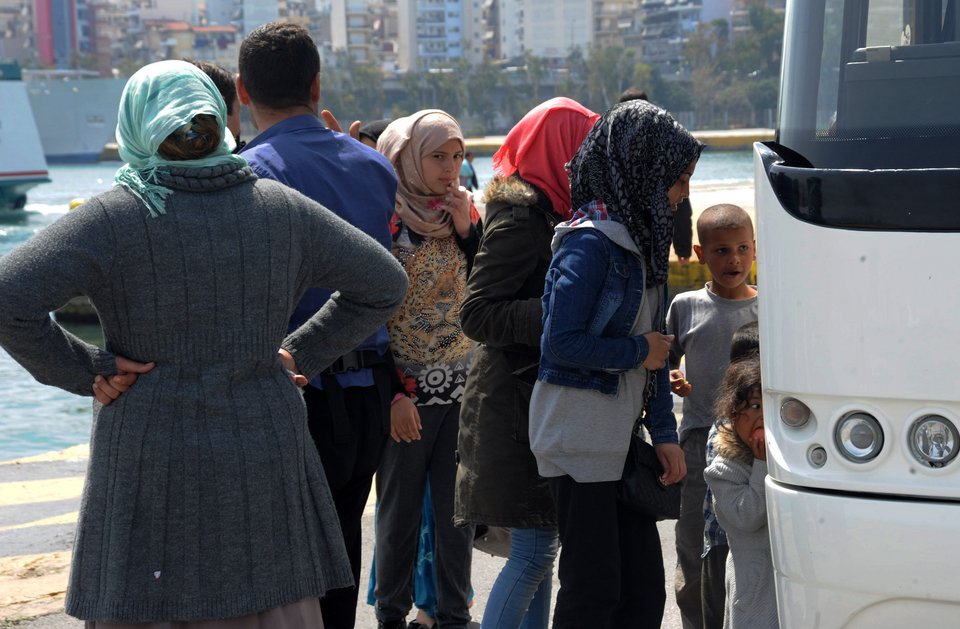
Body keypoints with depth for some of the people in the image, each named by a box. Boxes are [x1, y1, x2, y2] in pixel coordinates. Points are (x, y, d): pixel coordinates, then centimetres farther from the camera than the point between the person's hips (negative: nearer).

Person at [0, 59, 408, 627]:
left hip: (152, 470, -3)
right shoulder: (282, 207, 3)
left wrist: (83, 369, -9)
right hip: (266, 464, 3)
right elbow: (385, 283, 12)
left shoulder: (115, 217, -9)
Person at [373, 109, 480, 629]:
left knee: (458, 509, 8)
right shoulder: (386, 218, -9)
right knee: (400, 512, 5)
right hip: (406, 388, -4)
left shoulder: (463, 211, 7)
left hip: (462, 385, 4)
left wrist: (467, 229, -9)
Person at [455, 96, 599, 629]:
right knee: (534, 550, -9)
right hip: (518, 407, -10)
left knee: (539, 546, 13)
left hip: (545, 402, 10)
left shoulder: (550, 211, 14)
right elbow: (476, 315, -21)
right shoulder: (519, 218, -15)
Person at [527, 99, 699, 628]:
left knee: (644, 585, 9)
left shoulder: (642, 238, 13)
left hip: (620, 437, 9)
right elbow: (562, 343, -20)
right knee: (593, 586, -4)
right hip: (577, 436, -9)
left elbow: (653, 344, 13)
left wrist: (664, 432, 8)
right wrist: (637, 352, -9)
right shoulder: (591, 242, -15)